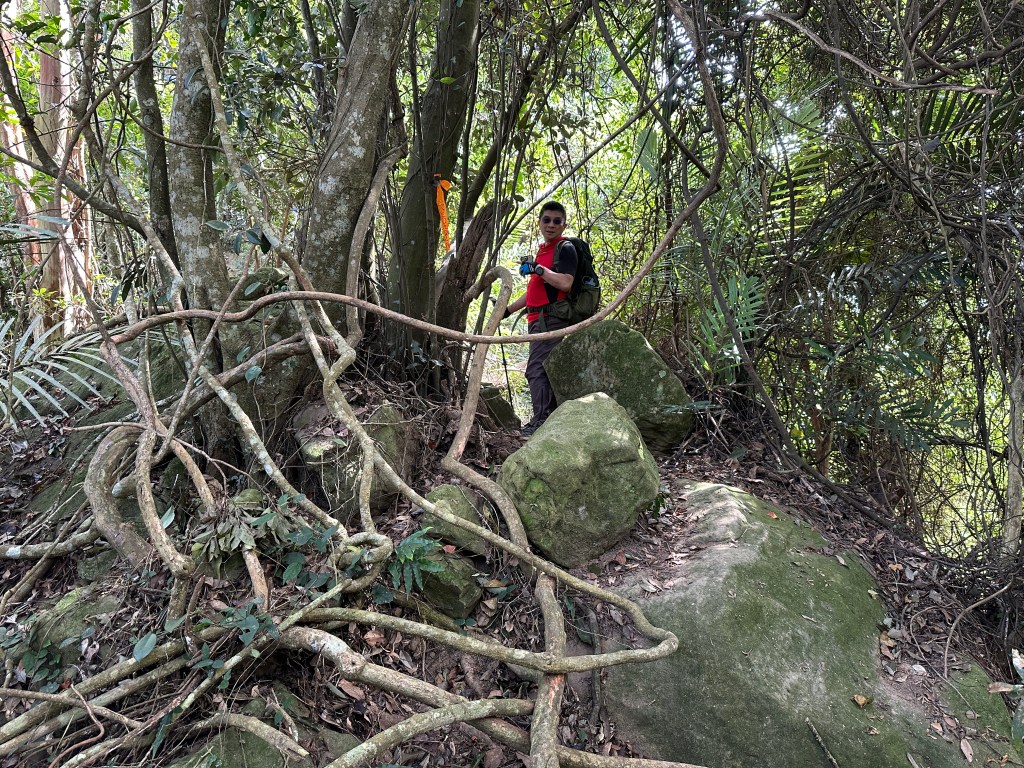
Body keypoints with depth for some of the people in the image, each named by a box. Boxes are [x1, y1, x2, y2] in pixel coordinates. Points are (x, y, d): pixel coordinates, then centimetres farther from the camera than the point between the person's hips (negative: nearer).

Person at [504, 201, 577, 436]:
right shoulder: (543, 250, 24)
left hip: (551, 318, -10)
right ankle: (552, 419, 14)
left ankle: (541, 421, -15)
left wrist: (538, 269, -18)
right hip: (539, 319, 10)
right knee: (543, 369, 10)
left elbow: (565, 283, -20)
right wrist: (508, 310, 29)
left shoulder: (565, 249, -4)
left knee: (536, 368, -15)